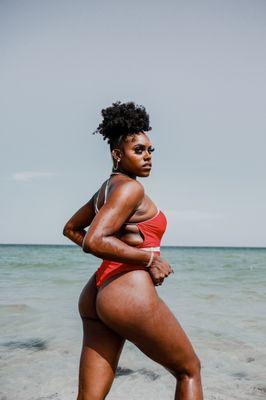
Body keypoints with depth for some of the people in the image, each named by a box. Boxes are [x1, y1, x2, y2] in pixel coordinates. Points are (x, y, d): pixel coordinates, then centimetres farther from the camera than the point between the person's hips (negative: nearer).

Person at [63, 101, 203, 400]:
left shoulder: (107, 188, 17)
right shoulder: (130, 188, -10)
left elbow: (71, 229, 29)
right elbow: (93, 241, -22)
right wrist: (149, 258, -14)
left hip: (96, 297, 9)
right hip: (131, 297, -9)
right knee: (189, 370, 14)